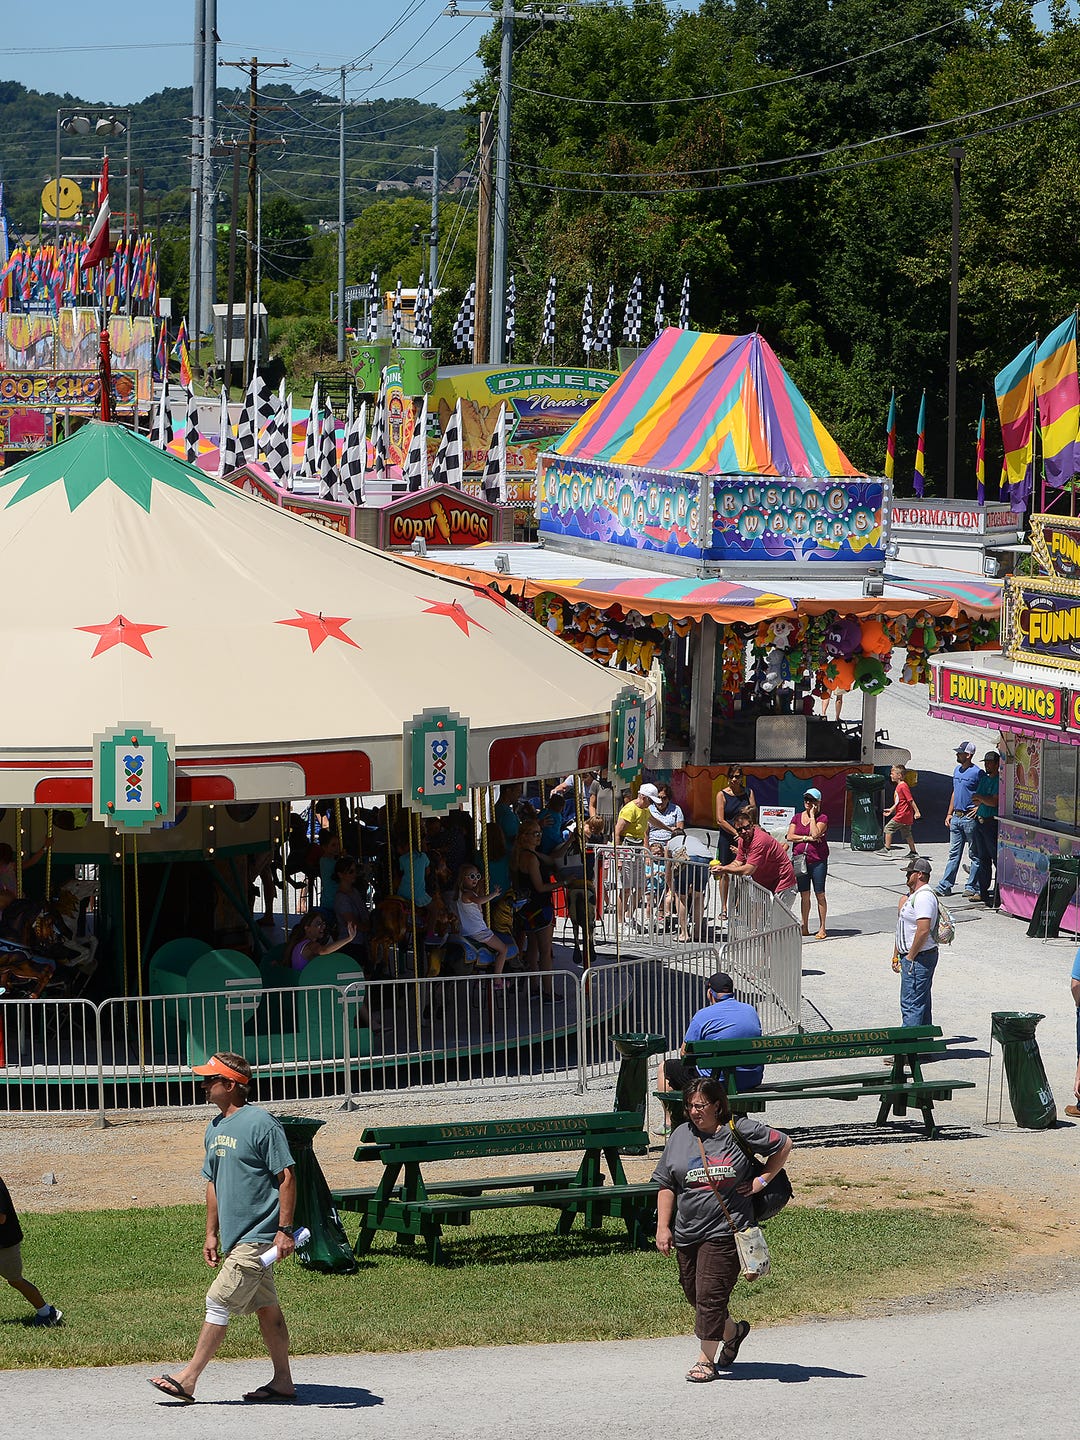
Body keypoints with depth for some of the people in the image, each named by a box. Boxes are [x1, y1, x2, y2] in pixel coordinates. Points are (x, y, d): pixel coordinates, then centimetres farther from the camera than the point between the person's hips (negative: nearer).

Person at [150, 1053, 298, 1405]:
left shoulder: (261, 1124, -14)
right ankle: (282, 1381, 18)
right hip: (234, 1237, 9)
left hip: (256, 1237, -9)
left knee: (219, 1302, -9)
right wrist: (212, 1234, 18)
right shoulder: (215, 1129, 13)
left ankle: (188, 1378, -5)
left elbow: (287, 1177, -15)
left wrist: (284, 1229, -19)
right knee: (265, 1307, 12)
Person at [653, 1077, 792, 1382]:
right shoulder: (681, 1136, 5)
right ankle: (733, 1331, 38)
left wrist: (762, 1180, 1)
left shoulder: (739, 1131, -4)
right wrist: (663, 1227, 2)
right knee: (693, 1292, 12)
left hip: (725, 1230, -5)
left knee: (711, 1293, -9)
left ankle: (706, 1360, 1)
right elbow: (666, 1185, 8)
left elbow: (783, 1144, 7)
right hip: (686, 1231, 5)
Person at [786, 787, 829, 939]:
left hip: (818, 861, -4)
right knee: (804, 895, 9)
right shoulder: (797, 818, 11)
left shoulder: (822, 818, -2)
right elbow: (790, 837, 1)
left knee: (819, 894, -1)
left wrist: (812, 815, -11)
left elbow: (815, 833, -19)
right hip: (800, 861, 4)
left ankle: (822, 928, 5)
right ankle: (804, 927, 16)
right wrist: (807, 838, -10)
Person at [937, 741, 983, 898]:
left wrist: (978, 809, -17)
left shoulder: (977, 772, -11)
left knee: (975, 855, 2)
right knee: (954, 854, 9)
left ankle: (972, 886, 6)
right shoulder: (957, 770, 14)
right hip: (956, 817, 8)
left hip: (970, 818, -8)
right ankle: (945, 886, 10)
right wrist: (949, 814, 18)